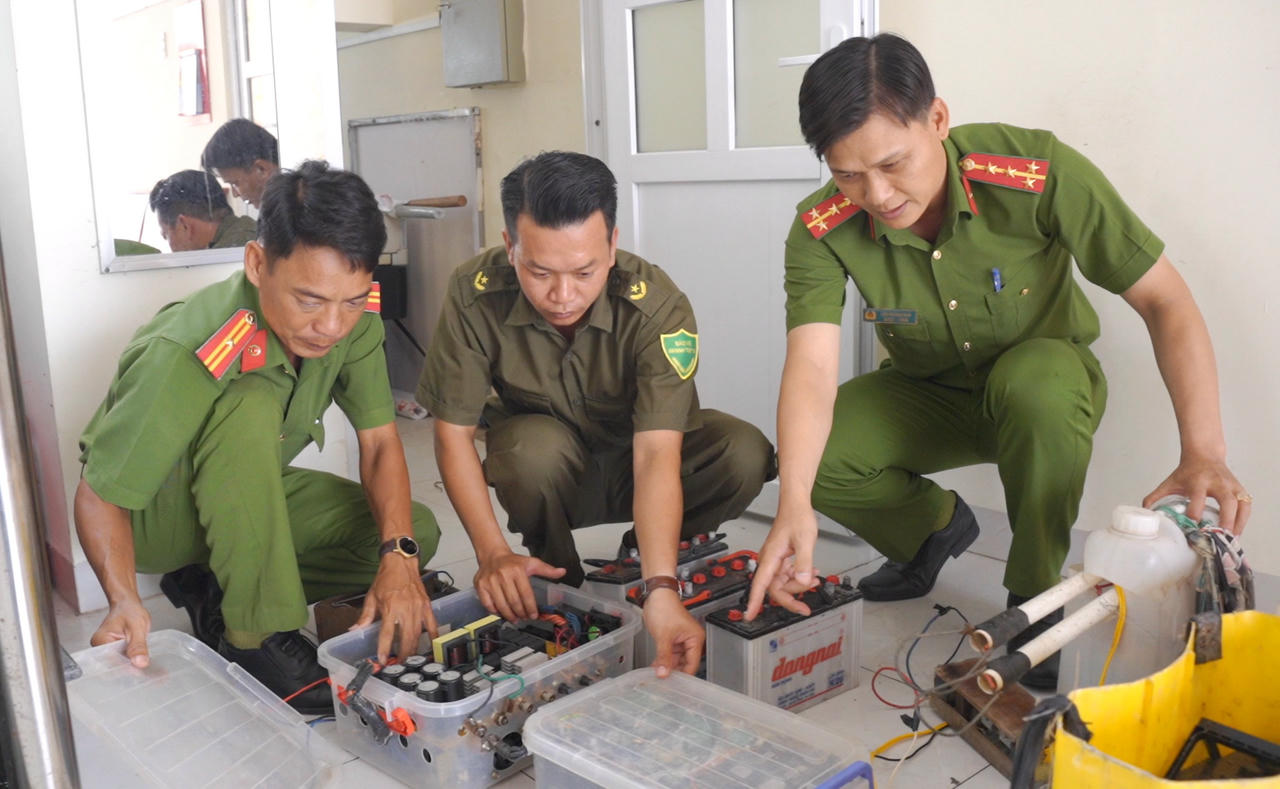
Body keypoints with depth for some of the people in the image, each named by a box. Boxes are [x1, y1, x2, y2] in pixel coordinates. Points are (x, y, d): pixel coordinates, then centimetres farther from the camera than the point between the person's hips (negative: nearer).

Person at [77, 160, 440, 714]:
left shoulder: (352, 316, -19)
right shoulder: (185, 357, -35)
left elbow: (379, 443, -14)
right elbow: (99, 495, -26)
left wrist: (399, 556, -29)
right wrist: (125, 602, -43)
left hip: (249, 496, 6)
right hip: (150, 509, -6)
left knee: (418, 532, -12)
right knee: (252, 404, -37)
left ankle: (212, 590, 1)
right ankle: (259, 640, -21)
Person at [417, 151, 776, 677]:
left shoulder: (658, 307, -30)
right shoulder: (475, 294, -25)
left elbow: (656, 454, -37)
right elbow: (453, 432, -18)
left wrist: (661, 590, -48)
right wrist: (492, 553, -30)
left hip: (631, 461, 0)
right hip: (543, 470, 0)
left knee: (745, 455, -28)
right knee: (535, 447, -36)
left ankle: (640, 558, 0)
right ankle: (556, 586, -5)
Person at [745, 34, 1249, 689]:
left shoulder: (1040, 172, -28)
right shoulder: (823, 231, -22)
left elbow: (1164, 299, -22)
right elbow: (811, 366, -32)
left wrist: (1204, 455, -34)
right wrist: (794, 505, -49)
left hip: (1048, 376, -2)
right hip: (930, 394, 3)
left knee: (1034, 380, -38)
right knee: (809, 456, -21)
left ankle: (1036, 597, -14)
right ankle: (936, 526, 12)